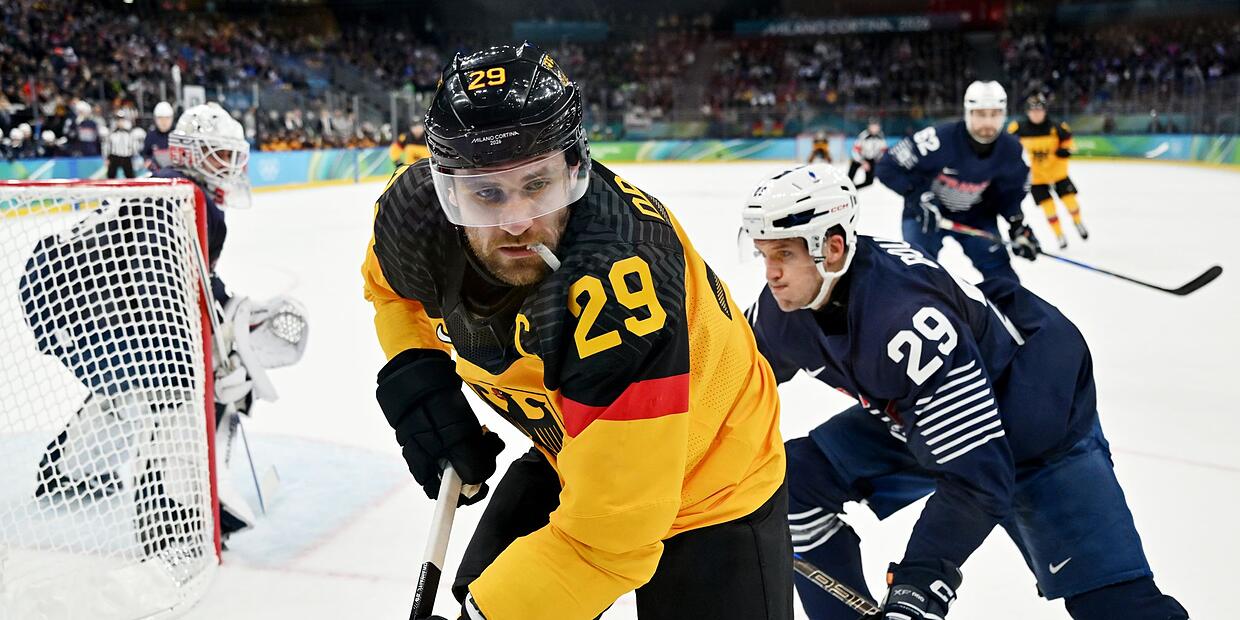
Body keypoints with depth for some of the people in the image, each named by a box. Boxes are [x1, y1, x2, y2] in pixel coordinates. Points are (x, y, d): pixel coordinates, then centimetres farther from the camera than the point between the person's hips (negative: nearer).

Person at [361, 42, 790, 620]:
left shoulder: (620, 281, -41)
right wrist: (414, 369, -8)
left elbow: (608, 532, -35)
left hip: (705, 480, -5)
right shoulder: (412, 212, -21)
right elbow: (389, 282, 7)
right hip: (568, 451, 6)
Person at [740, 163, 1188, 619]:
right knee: (795, 480, -5)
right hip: (912, 416, 7)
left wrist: (922, 575, -35)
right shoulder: (785, 306, -14)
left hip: (1039, 420, -7)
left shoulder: (907, 320, -38)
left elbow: (975, 477, -34)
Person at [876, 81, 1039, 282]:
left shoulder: (1010, 149, -16)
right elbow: (889, 167, -26)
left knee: (999, 269, -1)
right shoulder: (938, 139, -32)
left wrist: (1017, 224, -12)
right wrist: (918, 197, -33)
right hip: (925, 212, -3)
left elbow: (1011, 191, 1)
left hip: (976, 216, 4)